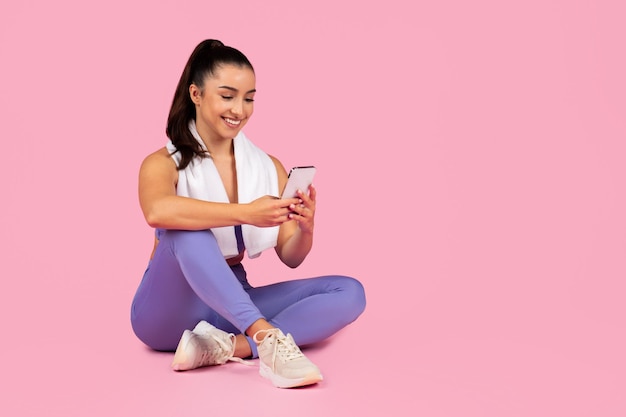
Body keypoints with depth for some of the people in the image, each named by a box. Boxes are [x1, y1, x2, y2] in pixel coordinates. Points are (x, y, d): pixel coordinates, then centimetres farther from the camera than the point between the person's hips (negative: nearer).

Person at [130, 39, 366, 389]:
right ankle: (266, 336, -46)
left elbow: (290, 258, 2)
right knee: (187, 227, -34)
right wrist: (245, 213, -42)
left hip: (234, 305, 5)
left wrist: (305, 229, -21)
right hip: (170, 310, -4)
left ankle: (225, 347, -33)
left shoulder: (268, 167, 4)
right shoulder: (164, 163, -9)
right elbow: (158, 212, -34)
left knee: (349, 292, -15)